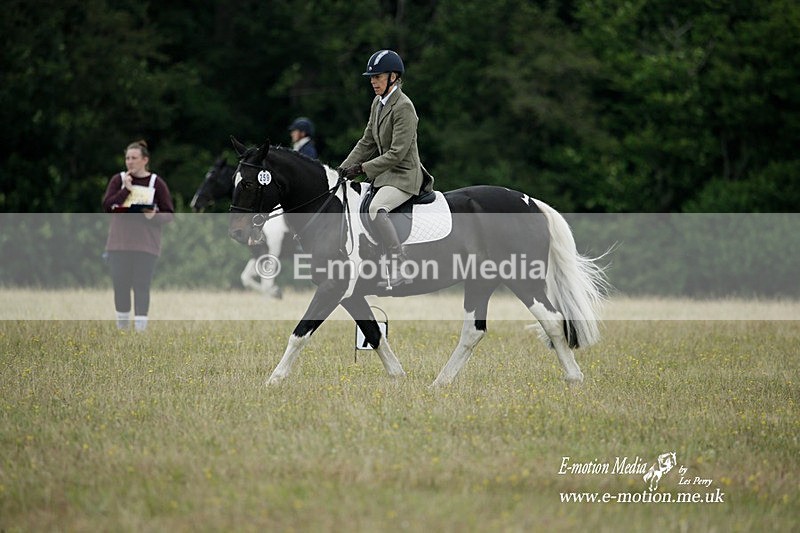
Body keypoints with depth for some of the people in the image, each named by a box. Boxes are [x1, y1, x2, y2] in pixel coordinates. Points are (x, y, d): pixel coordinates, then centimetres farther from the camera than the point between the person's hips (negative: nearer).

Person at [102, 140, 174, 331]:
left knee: (142, 287, -5)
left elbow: (169, 214, 2)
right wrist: (126, 190, -15)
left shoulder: (157, 183, 1)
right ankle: (122, 326, 19)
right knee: (120, 285, 5)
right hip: (119, 243, 2)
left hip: (146, 245, -2)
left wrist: (155, 217, -18)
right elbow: (106, 206, -6)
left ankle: (140, 328, -1)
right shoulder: (118, 180, 6)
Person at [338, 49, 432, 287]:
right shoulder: (378, 103, 11)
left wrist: (363, 168, -20)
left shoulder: (403, 107, -17)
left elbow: (397, 153, -21)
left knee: (376, 208, -35)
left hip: (404, 175, -10)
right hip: (384, 172, 10)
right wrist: (345, 168, 5)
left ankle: (400, 266, -38)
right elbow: (367, 142, 15)